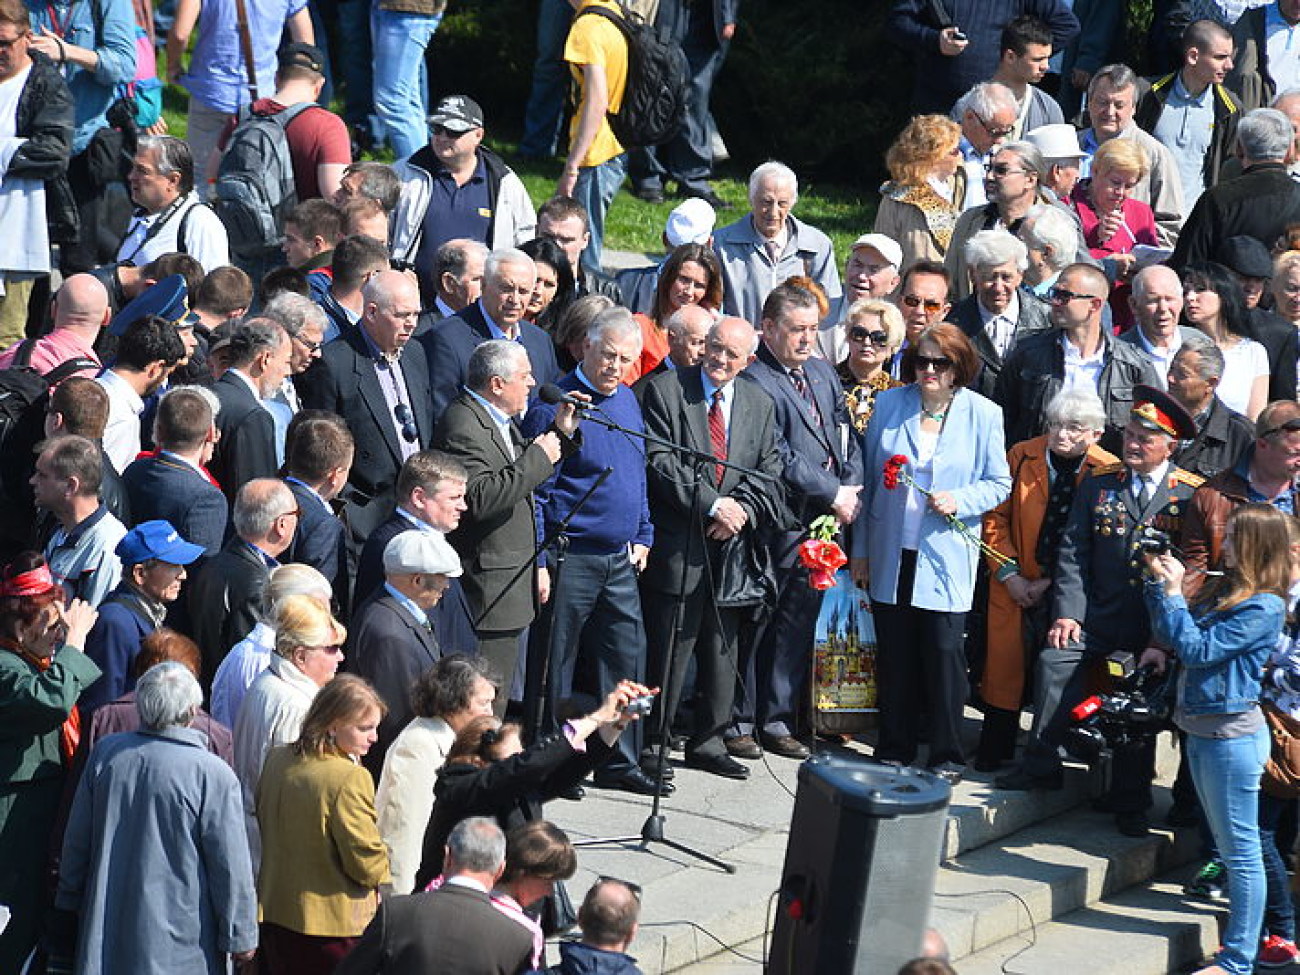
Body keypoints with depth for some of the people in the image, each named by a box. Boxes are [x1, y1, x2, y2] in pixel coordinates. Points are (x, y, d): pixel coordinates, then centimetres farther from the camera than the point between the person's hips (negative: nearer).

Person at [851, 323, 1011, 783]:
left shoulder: (982, 414, -1)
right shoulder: (889, 405, 4)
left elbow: (999, 483, 4)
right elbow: (868, 478, 9)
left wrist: (960, 501, -16)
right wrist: (860, 547, 9)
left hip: (946, 557, -2)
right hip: (891, 553, 2)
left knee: (945, 653, -3)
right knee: (894, 654, 7)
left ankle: (947, 756, 8)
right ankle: (894, 749, 18)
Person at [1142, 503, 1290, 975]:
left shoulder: (1263, 607, -17)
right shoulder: (1226, 590, 8)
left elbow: (1198, 649, -20)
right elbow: (1180, 637, 17)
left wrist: (1171, 590, -15)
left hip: (1231, 735, -9)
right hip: (1201, 731, 9)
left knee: (1240, 850, -2)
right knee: (1228, 845, 18)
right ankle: (1245, 934, 28)